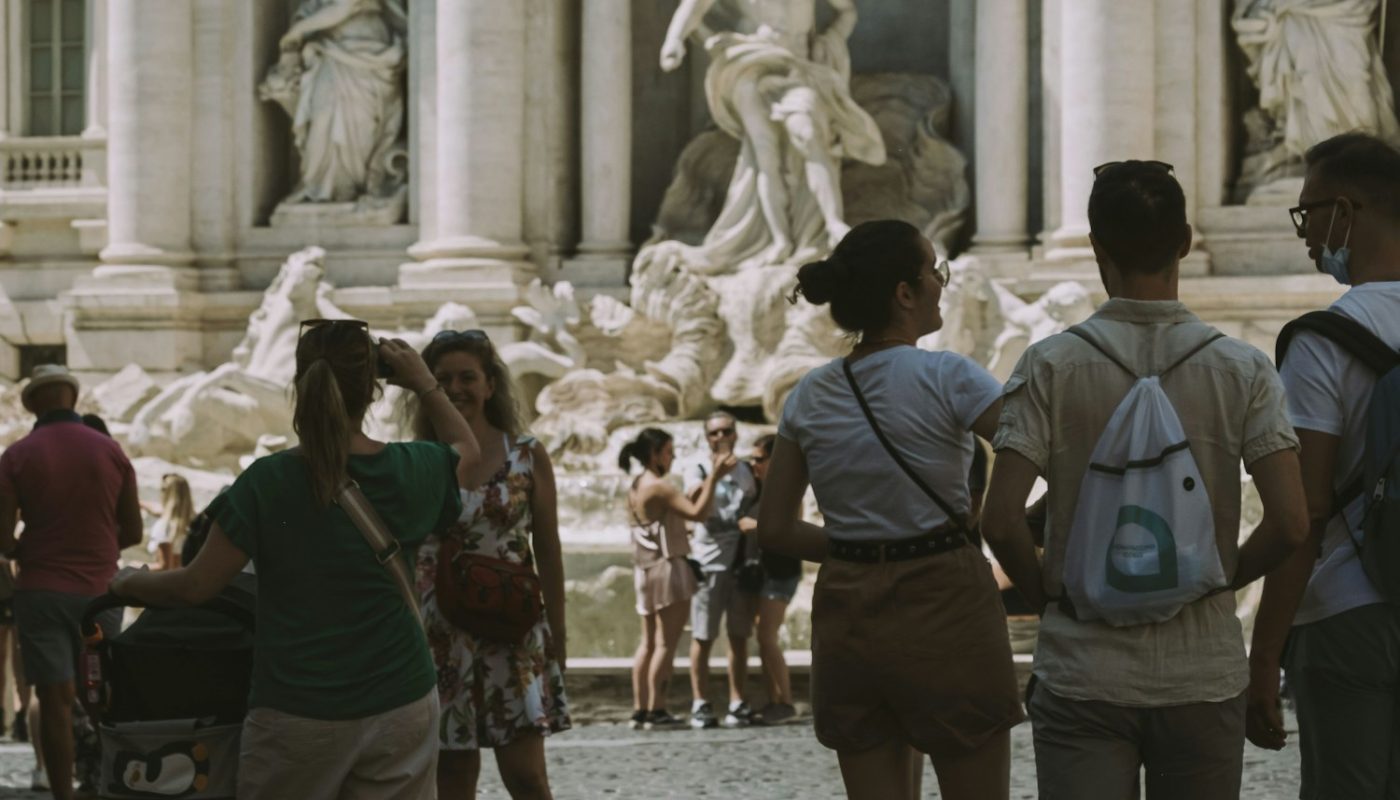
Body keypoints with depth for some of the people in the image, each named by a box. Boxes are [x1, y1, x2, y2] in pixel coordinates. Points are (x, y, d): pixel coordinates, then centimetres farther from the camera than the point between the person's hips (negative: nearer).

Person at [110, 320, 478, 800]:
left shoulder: (268, 482, -12)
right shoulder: (408, 471, -3)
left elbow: (196, 587, -6)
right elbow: (468, 452, 22)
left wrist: (130, 584, 12)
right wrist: (425, 384, 21)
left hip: (298, 713, -2)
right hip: (400, 706, 3)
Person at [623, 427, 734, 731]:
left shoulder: (637, 487, 13)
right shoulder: (658, 487, -15)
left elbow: (686, 504, 13)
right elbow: (697, 512, -23)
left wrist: (711, 478, 9)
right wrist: (714, 477, -17)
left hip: (645, 570, 9)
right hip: (668, 567, -9)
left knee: (649, 642, 11)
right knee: (666, 643, -6)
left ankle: (640, 709, 9)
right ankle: (656, 710, -7)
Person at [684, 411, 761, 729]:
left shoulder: (747, 471, 13)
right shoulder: (698, 469, 2)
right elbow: (694, 499, -18)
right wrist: (716, 472, -34)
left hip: (743, 561, 3)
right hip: (709, 561, -3)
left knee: (739, 637, 5)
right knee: (703, 637, -1)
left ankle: (737, 703, 8)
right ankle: (700, 704, 3)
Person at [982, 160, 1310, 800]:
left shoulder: (1051, 366, -5)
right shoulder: (1242, 370, -2)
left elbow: (1001, 522, -11)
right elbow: (1290, 524, -9)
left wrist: (1045, 595, 7)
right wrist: (1221, 579, 9)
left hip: (1082, 673, -1)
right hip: (1202, 675, 1)